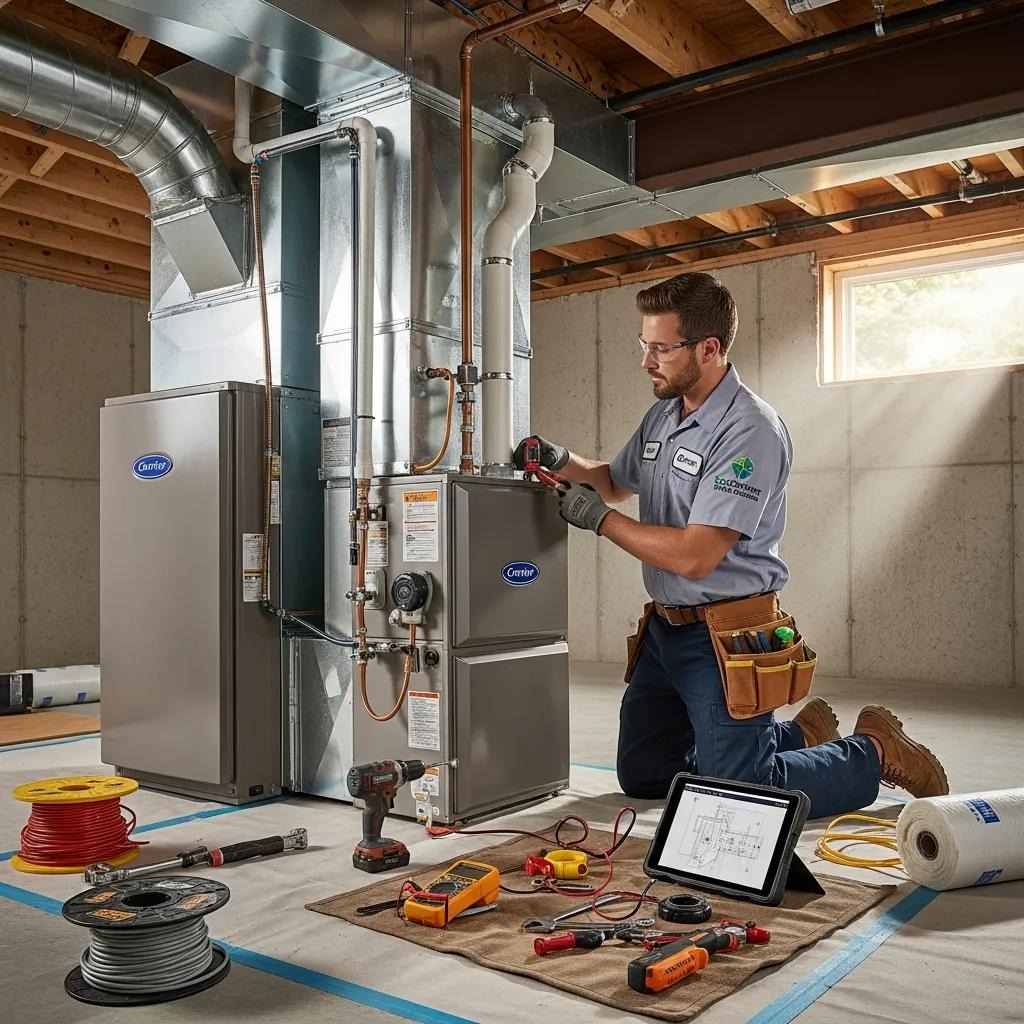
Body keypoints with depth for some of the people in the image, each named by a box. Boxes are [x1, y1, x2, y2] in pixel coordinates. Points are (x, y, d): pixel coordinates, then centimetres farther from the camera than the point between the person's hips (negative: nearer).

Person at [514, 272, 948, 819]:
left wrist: (599, 518, -17)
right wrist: (563, 463, 4)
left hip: (723, 635, -9)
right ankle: (798, 735, 31)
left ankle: (874, 750, 16)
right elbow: (615, 481, 25)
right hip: (665, 628, 9)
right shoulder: (663, 415, 7)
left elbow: (694, 556, -26)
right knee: (640, 776, 19)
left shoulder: (750, 431, -21)